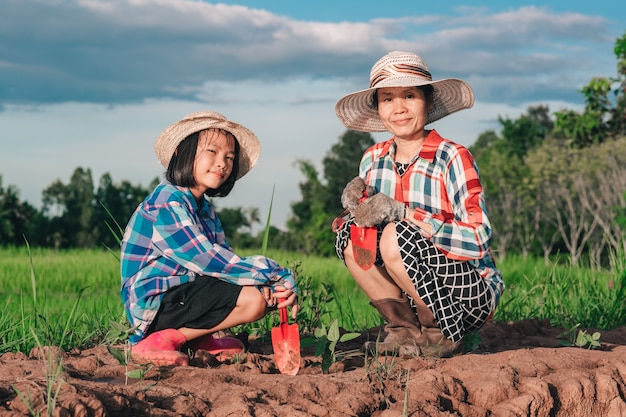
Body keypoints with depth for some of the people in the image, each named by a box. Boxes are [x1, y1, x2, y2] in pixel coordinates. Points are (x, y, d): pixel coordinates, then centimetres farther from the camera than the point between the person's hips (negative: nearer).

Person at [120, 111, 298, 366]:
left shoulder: (206, 210, 15)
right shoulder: (168, 202, -15)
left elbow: (225, 259, 4)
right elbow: (208, 261, -22)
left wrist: (270, 286, -17)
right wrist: (279, 276, -17)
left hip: (179, 294, 10)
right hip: (154, 304, -10)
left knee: (264, 292, 12)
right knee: (252, 301, -20)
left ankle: (196, 338, 5)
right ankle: (157, 342, -14)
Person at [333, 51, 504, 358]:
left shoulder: (452, 158, -15)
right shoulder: (373, 160, 3)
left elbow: (478, 240, -23)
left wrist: (400, 212, -28)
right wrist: (356, 205, -14)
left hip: (471, 294, -5)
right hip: (416, 295, 5)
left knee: (395, 236, -27)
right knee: (350, 233, -14)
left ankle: (441, 335, -8)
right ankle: (404, 328, -3)